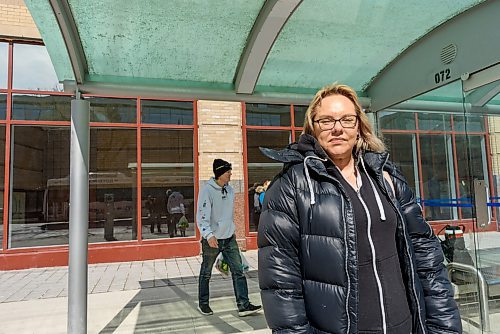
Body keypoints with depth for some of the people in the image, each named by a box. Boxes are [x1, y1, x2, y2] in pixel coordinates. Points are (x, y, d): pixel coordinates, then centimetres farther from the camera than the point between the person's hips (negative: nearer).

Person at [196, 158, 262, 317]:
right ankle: (203, 303, 31)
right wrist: (209, 235, -36)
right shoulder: (207, 190, -16)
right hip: (212, 240, -6)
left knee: (238, 271, 1)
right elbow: (202, 216, -24)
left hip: (229, 238, 6)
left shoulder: (230, 189, 7)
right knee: (206, 273, 12)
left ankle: (243, 305, 7)